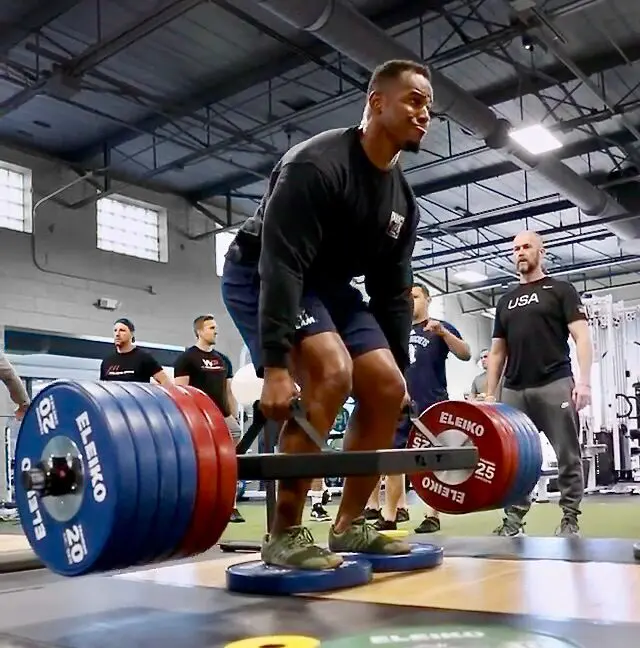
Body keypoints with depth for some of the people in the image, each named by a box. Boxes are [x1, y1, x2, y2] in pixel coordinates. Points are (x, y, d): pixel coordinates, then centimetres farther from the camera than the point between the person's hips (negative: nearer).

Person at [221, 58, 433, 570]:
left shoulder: (403, 199, 1)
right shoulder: (317, 164, -25)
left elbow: (392, 291, 6)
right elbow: (280, 265, -33)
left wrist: (399, 369, 5)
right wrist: (276, 365, -39)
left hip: (327, 283, 9)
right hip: (260, 277, -8)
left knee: (387, 390, -4)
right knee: (331, 372, -31)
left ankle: (349, 525, 9)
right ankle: (285, 534, -19)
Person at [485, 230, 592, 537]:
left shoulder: (560, 290, 6)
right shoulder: (505, 300, 20)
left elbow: (581, 336, -3)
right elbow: (497, 352, 20)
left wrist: (584, 380, -16)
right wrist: (490, 395, 13)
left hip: (555, 385, -4)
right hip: (515, 390, 5)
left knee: (568, 456, -1)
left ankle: (569, 519, 8)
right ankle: (513, 519, 11)